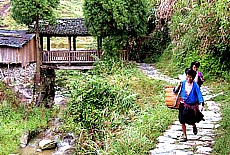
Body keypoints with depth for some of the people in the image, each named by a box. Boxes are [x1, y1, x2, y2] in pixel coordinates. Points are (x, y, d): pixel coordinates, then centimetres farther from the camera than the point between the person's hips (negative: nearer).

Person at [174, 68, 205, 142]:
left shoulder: (195, 85, -12)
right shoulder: (183, 83, -5)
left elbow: (199, 94, -15)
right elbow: (175, 91, 0)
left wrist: (201, 103, -28)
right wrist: (178, 86, -19)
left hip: (192, 106, -2)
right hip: (183, 105, 2)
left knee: (191, 121, 9)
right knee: (182, 121, 3)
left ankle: (194, 126, 48)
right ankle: (185, 136, 20)